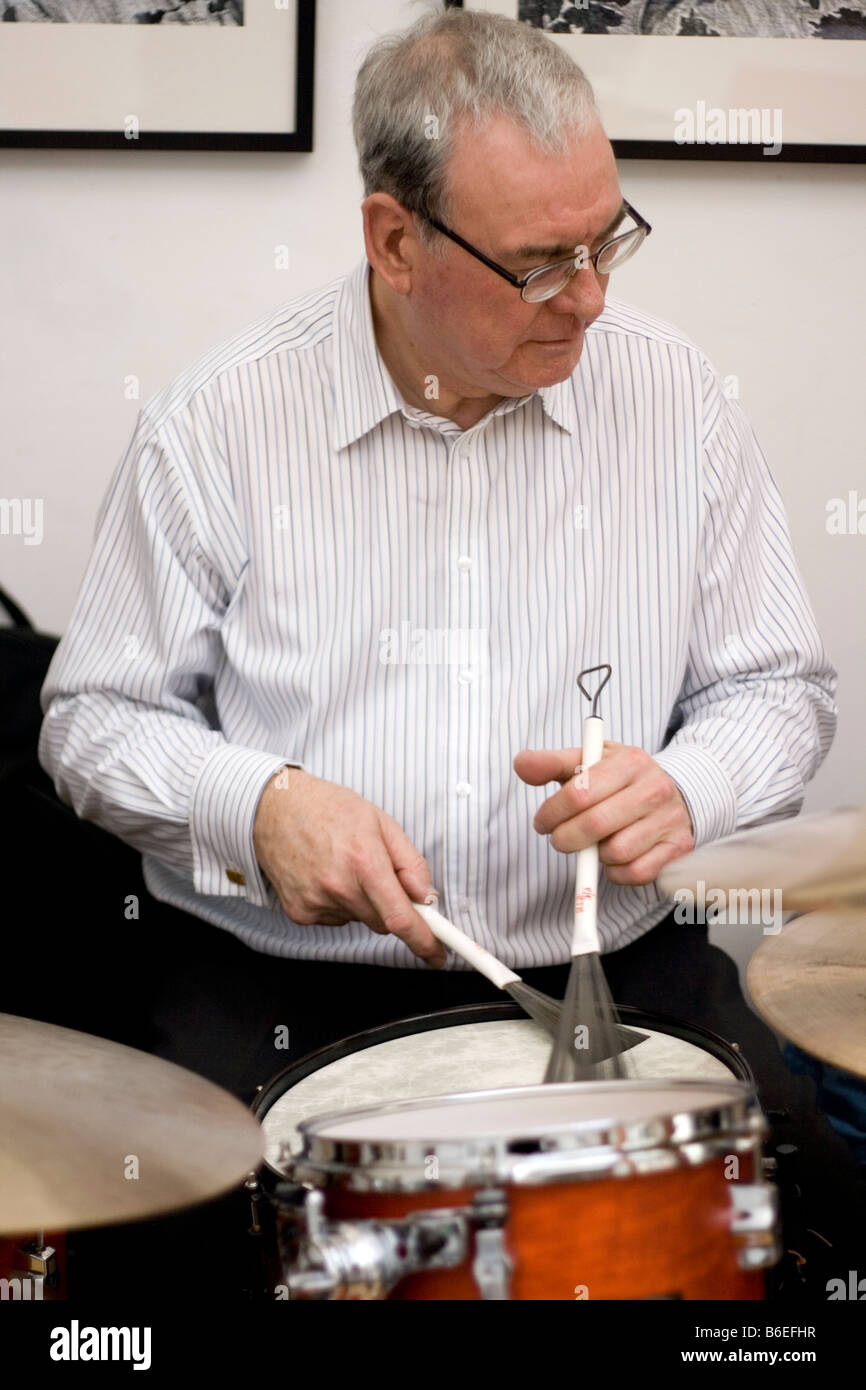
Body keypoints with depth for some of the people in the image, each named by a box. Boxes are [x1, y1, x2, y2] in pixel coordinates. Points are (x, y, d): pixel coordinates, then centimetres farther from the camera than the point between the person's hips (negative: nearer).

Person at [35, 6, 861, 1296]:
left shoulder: (673, 396, 0)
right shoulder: (220, 421, -5)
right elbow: (94, 717, 3)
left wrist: (685, 786, -14)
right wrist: (256, 802, -16)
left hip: (610, 966, 2)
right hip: (268, 983, -1)